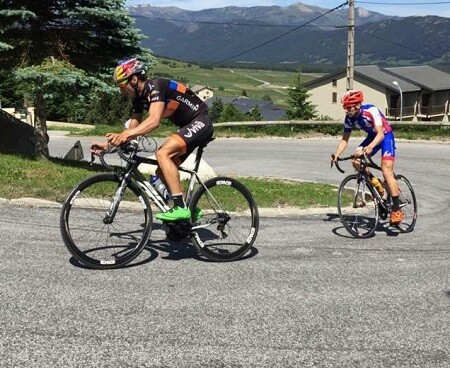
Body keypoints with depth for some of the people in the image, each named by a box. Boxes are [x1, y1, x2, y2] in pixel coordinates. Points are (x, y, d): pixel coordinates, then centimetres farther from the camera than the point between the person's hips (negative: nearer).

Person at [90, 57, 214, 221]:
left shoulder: (155, 86, -21)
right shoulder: (139, 97, 6)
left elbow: (154, 121, -36)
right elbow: (133, 127, 8)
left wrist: (125, 135, -46)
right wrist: (107, 144, -2)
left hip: (200, 122, -10)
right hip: (188, 127, 10)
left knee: (162, 154, -26)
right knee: (162, 171, 5)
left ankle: (180, 208, -27)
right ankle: (190, 210, 15)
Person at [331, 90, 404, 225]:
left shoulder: (371, 111, -30)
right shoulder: (349, 118, -12)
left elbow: (380, 134, -36)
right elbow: (345, 139, -7)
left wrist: (370, 147, -54)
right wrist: (336, 155, -23)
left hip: (386, 136, -6)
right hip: (372, 137, 7)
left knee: (386, 172, -19)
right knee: (356, 162, -16)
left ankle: (397, 210, -16)